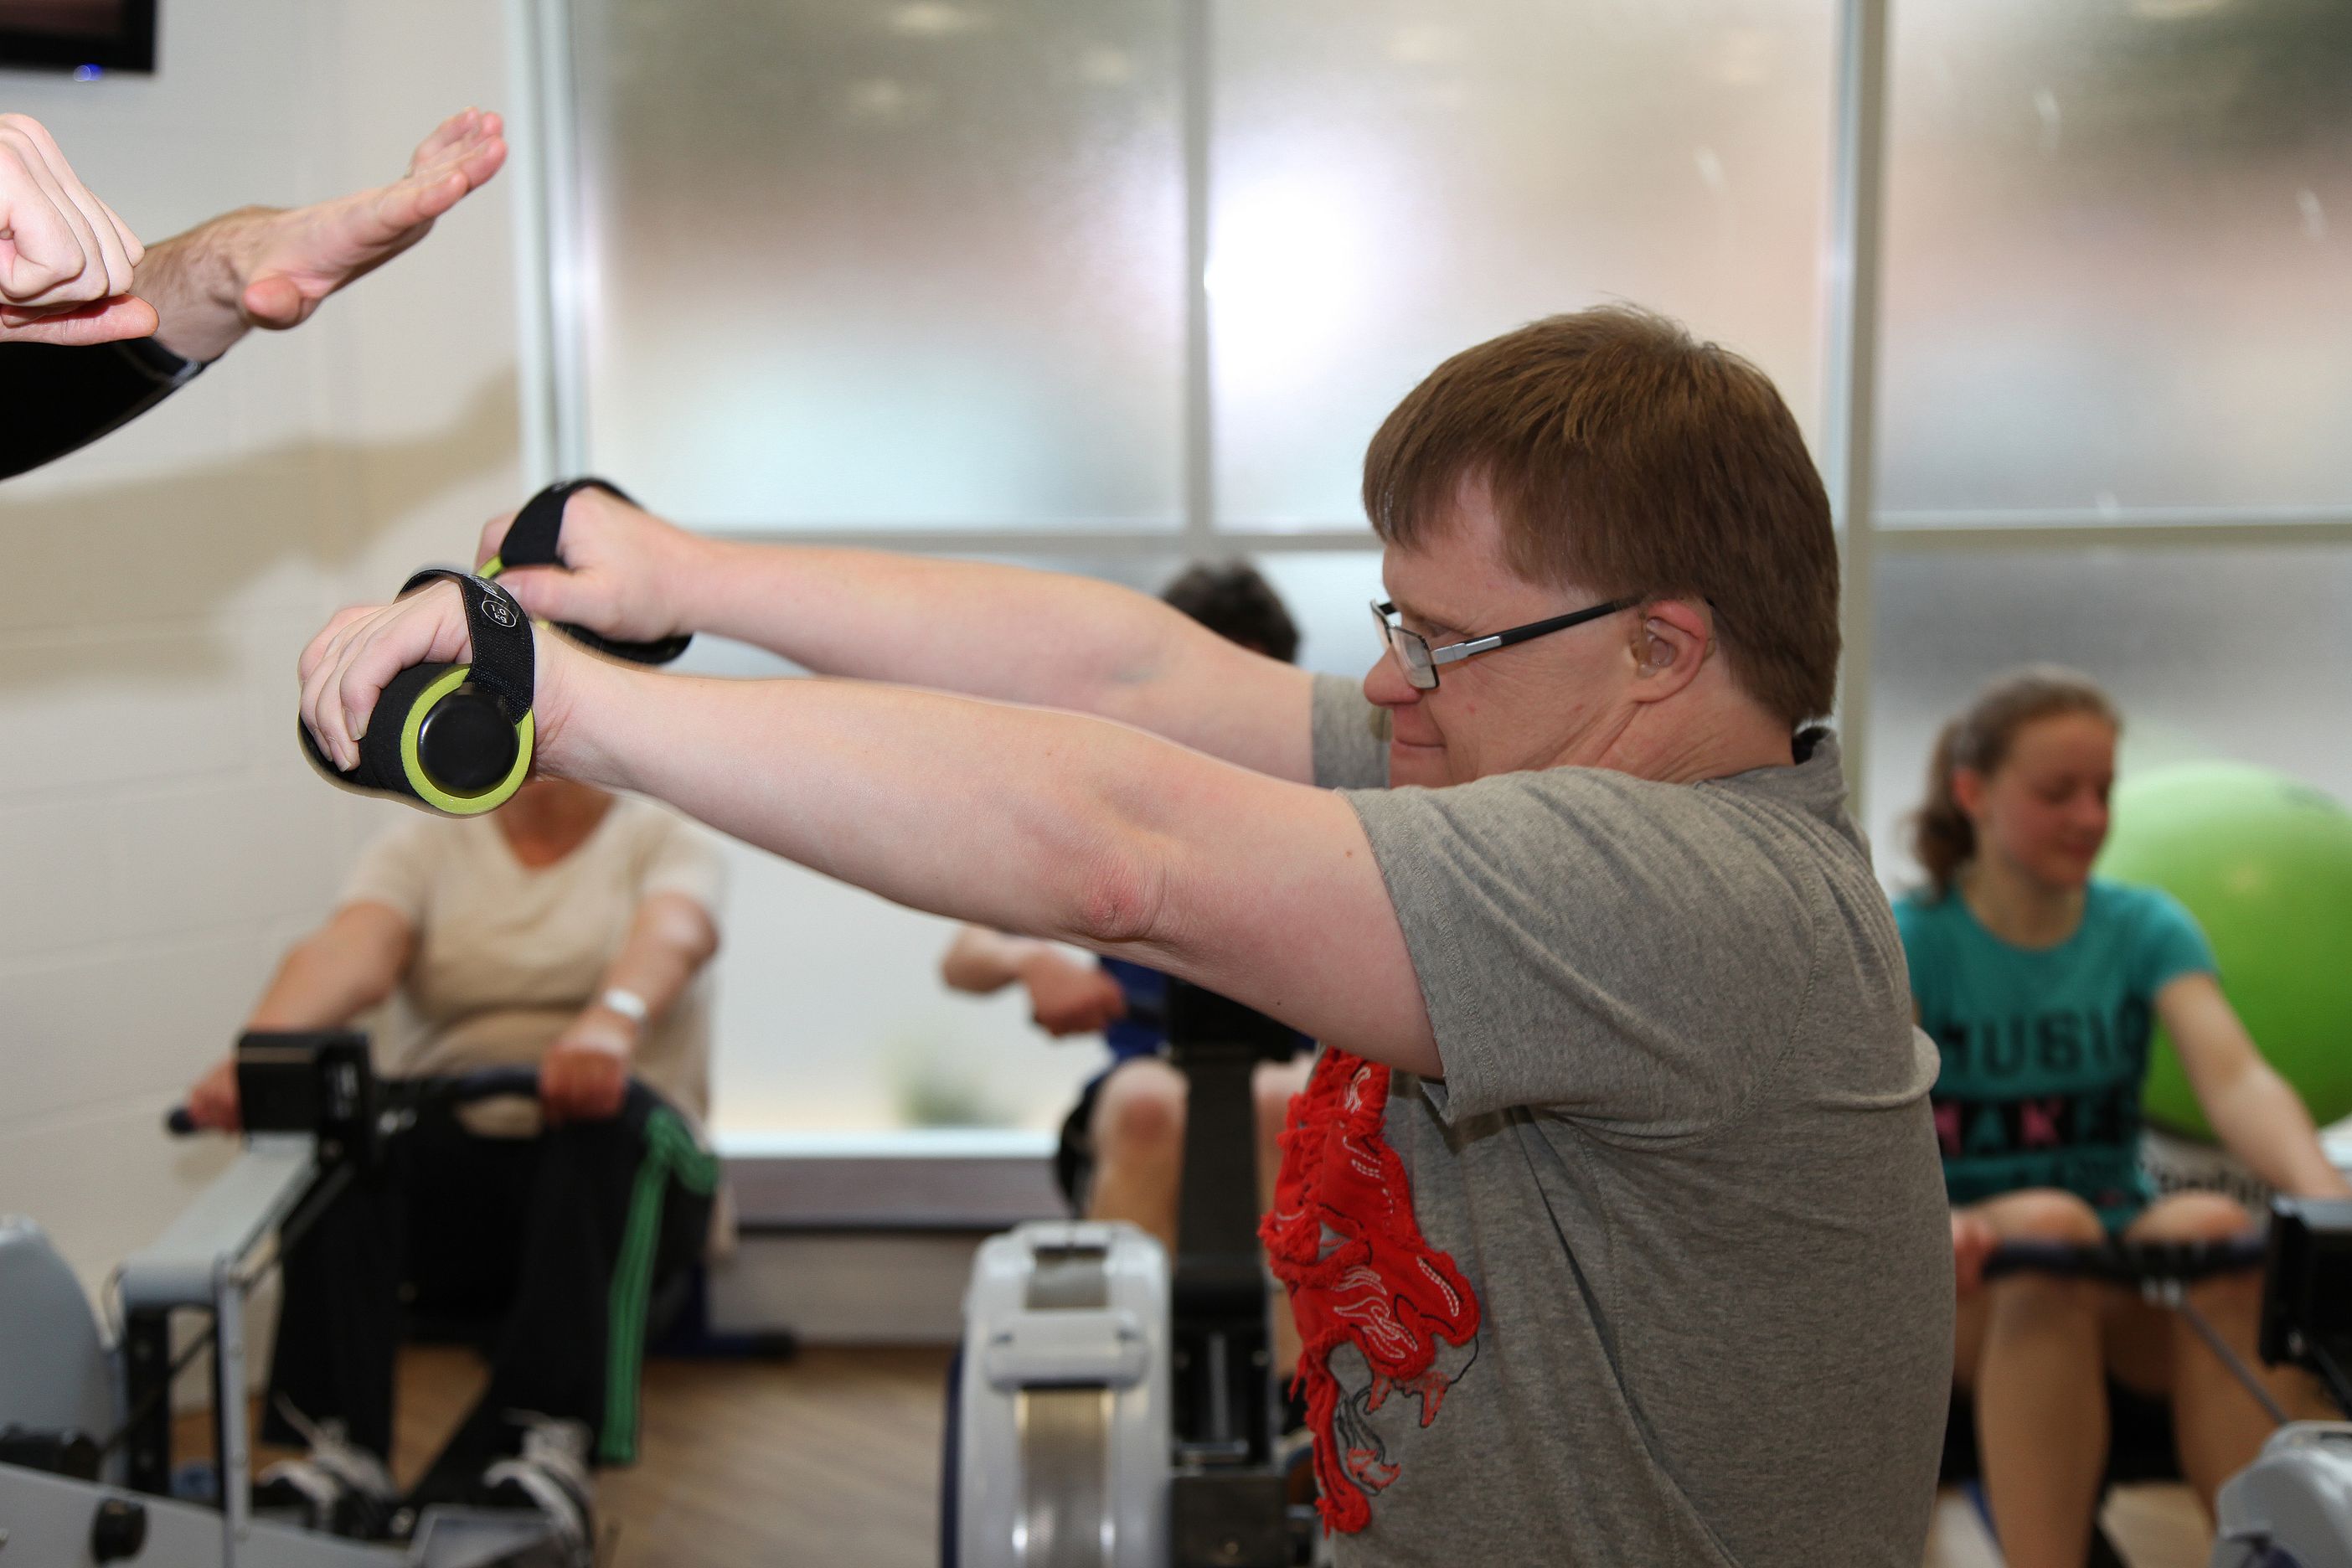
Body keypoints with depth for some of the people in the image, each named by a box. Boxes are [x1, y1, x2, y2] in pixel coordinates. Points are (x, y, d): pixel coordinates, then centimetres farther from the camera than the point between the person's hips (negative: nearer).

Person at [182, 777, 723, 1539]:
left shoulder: (666, 845, 5)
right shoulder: (427, 847, 10)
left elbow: (670, 936, -20)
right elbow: (352, 949, -12)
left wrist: (611, 1021, -45)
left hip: (611, 1180, -2)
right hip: (447, 1176, 2)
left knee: (616, 1115, -34)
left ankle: (550, 1440, -42)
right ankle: (334, 1442, -35)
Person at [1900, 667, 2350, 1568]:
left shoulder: (2145, 929, 6)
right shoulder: (1907, 941, -2)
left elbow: (2235, 1078, -13)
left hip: (2127, 1282, 2)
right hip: (1965, 1289, -2)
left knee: (2214, 1230, -31)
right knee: (2048, 1230, -35)